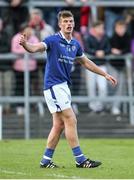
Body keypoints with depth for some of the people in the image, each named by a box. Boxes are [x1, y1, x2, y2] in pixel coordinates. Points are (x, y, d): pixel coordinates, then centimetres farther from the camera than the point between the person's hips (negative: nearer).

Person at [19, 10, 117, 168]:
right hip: (54, 86, -8)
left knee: (59, 125, 8)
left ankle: (46, 160, 13)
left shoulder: (75, 44, 11)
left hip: (63, 86, 8)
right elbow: (35, 48, -26)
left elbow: (85, 62, 25)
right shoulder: (53, 40, -11)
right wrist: (25, 44, -49)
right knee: (71, 121, -10)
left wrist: (105, 74, 28)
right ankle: (80, 159, -8)